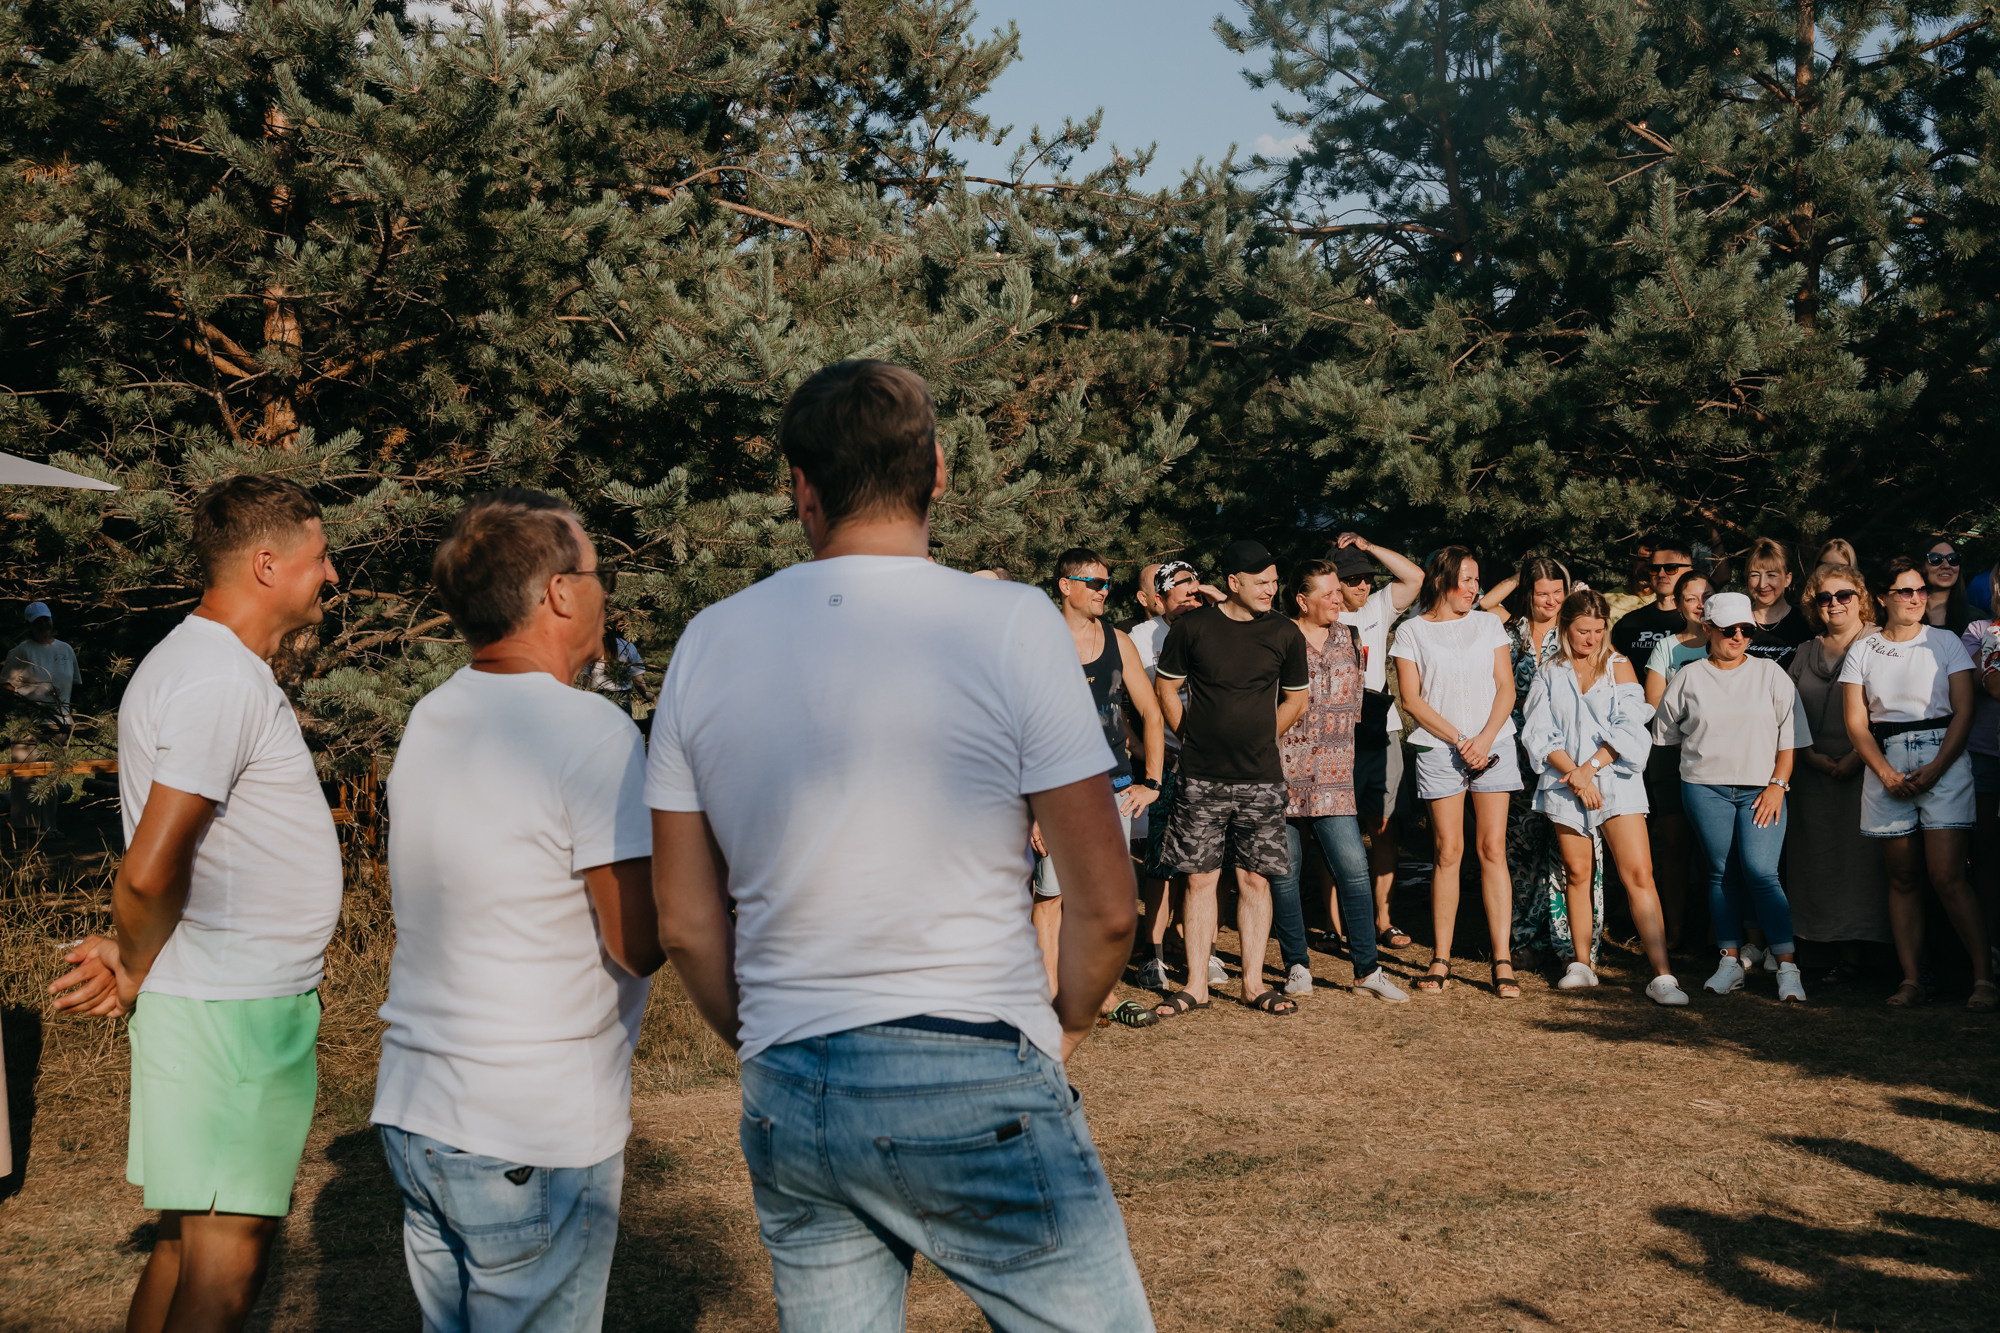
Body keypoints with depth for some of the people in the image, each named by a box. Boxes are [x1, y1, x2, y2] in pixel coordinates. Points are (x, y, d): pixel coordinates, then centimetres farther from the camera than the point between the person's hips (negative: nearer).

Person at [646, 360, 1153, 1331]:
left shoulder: (708, 642, 3)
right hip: (977, 1088, -4)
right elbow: (1105, 907, -9)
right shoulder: (1010, 622, -9)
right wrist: (1069, 1022, 10)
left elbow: (685, 925, 7)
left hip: (785, 1104, 5)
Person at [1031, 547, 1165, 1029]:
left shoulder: (1118, 642, 10)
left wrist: (1151, 783, 9)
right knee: (1051, 894, -2)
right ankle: (1050, 996, 6)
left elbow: (1151, 713, 16)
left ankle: (1103, 993, 17)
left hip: (1116, 787, 4)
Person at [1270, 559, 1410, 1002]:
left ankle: (1367, 969, 4)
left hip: (1333, 777, 3)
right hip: (1281, 774, -3)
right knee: (1285, 871, 3)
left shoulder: (1348, 637, 12)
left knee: (1353, 868, -5)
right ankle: (1297, 965, 15)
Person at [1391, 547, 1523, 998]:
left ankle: (1503, 961, -3)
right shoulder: (1412, 631, 5)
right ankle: (1441, 960, 6)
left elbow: (1506, 689, 8)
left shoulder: (1488, 624, 12)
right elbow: (1413, 699, 0)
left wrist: (1485, 738, -8)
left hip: (1493, 745, 2)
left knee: (1493, 849, -3)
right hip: (1439, 749, -1)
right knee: (1448, 851, -2)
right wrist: (1459, 741, -9)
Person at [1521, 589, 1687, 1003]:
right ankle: (1582, 963, 20)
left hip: (1615, 780, -2)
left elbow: (1628, 728, -2)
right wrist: (1573, 775, -12)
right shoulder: (1549, 675, 10)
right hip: (1565, 783, 2)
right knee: (1578, 873, 7)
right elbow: (1540, 735, 1)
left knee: (1638, 875, -10)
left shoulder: (1619, 667, 7)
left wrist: (1590, 767, -12)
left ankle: (1662, 975, -12)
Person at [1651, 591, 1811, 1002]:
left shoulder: (1770, 673, 7)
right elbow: (1665, 732, 18)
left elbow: (1791, 735, 6)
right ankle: (1730, 963, 11)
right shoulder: (1689, 678, 7)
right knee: (1721, 875, 4)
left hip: (1761, 788, -1)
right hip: (1705, 788, 1)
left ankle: (1787, 966, -9)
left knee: (1761, 872, -12)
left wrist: (1777, 784, -2)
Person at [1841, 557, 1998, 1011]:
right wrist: (1886, 772, -8)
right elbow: (1856, 723, 6)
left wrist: (1936, 768, -11)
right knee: (1902, 878, 3)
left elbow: (1963, 711, 1)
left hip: (1943, 759, -2)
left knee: (1947, 875, -12)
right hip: (1885, 763, 2)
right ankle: (1911, 980, 5)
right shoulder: (1863, 651, 10)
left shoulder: (1946, 642, 7)